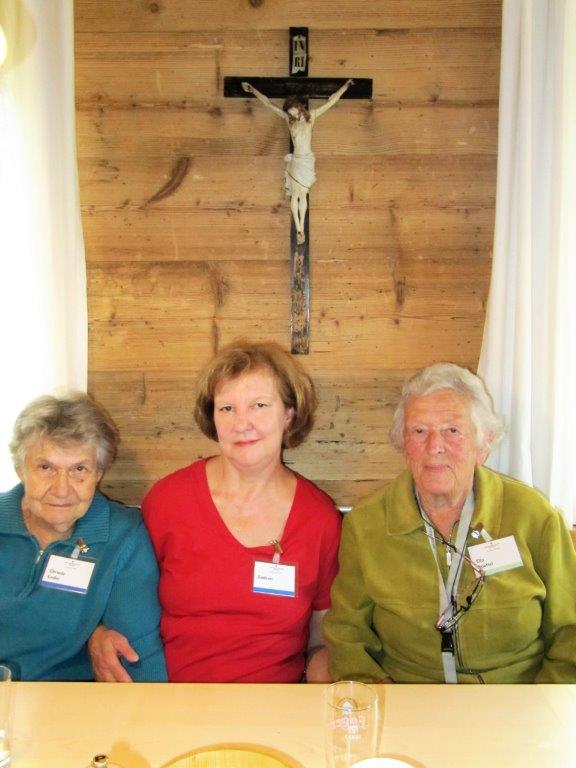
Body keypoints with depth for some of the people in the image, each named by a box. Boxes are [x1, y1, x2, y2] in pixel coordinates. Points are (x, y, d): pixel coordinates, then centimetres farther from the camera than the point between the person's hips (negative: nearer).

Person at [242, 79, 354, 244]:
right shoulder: (288, 118, 0)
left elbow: (331, 101, 6)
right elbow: (268, 103, 4)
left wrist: (345, 86, 6)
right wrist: (253, 90, 7)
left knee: (303, 195, 10)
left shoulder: (311, 116, 2)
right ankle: (299, 229, 6)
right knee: (295, 195, 2)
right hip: (296, 161, -1)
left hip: (309, 161, 1)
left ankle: (301, 228, 16)